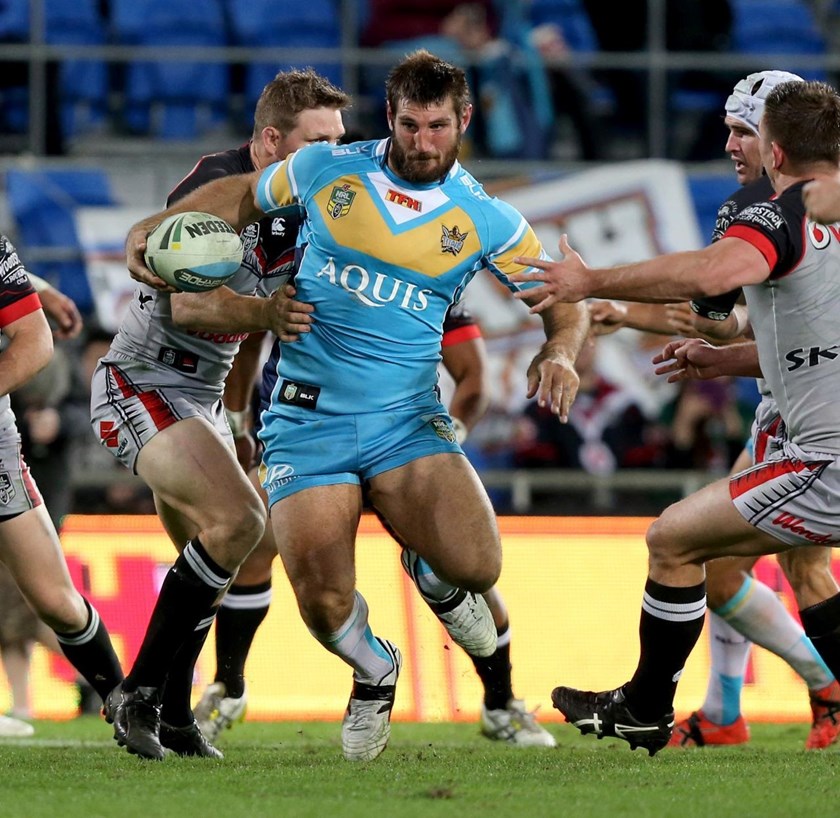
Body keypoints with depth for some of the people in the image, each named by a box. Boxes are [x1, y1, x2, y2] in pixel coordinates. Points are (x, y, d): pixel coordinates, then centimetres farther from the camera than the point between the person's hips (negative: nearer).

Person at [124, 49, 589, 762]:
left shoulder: (485, 220, 0)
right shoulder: (326, 170, 0)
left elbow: (566, 301, 9)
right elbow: (241, 195, 18)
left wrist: (559, 352, -12)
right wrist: (154, 228, 5)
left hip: (408, 418, 0)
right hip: (308, 418, 0)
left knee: (476, 569, -23)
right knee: (324, 601, -17)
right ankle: (375, 674, 20)